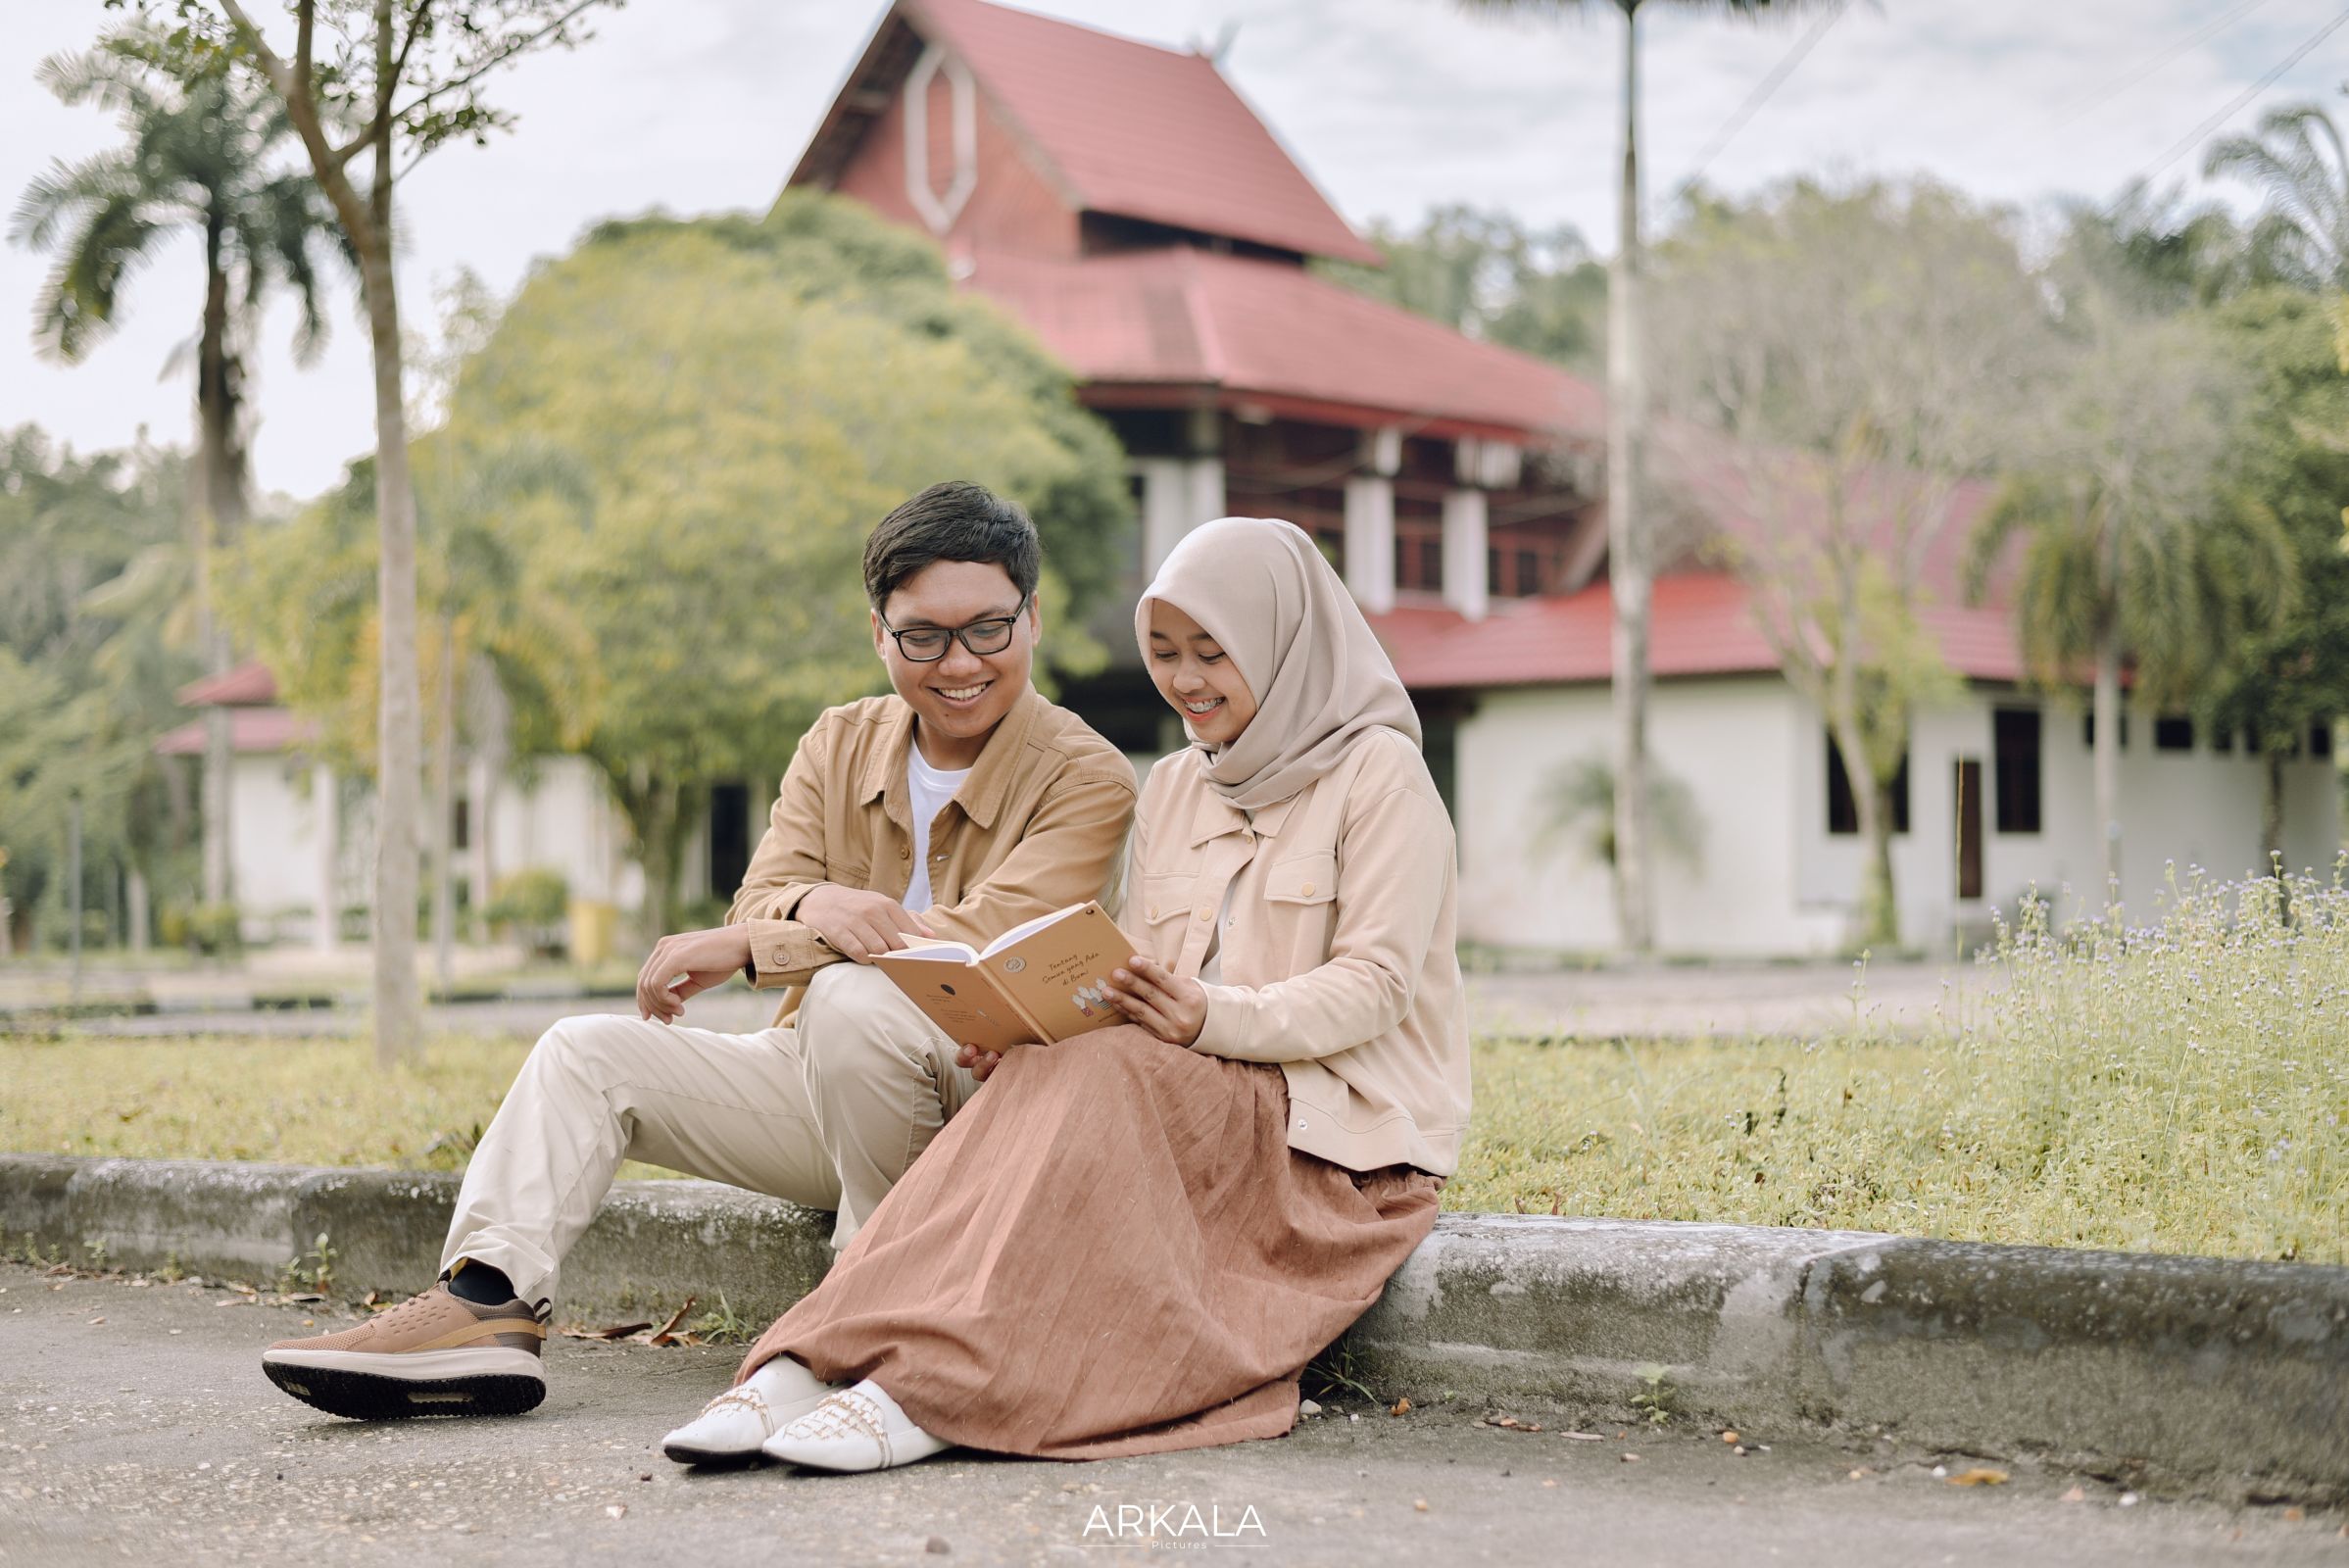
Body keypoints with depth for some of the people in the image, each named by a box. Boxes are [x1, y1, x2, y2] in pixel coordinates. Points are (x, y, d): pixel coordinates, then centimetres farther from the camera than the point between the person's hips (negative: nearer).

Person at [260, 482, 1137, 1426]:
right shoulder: (839, 745, 10)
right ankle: (486, 1302, -23)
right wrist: (812, 909, -28)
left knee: (851, 1000, -35)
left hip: (981, 1093, -6)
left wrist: (746, 947, -18)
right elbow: (759, 905, 0)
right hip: (818, 1081, 6)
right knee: (587, 1052, -6)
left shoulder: (1085, 779, -8)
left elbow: (985, 946, -22)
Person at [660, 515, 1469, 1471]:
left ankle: (927, 1394, -43)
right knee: (1042, 1084, -26)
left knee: (1104, 1084, -32)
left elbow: (1376, 983, -11)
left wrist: (1213, 1019, -27)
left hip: (1340, 1126, -5)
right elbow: (1136, 985, 12)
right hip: (1207, 1108, 5)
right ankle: (806, 1368, -41)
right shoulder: (1172, 790, 18)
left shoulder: (1376, 772, -2)